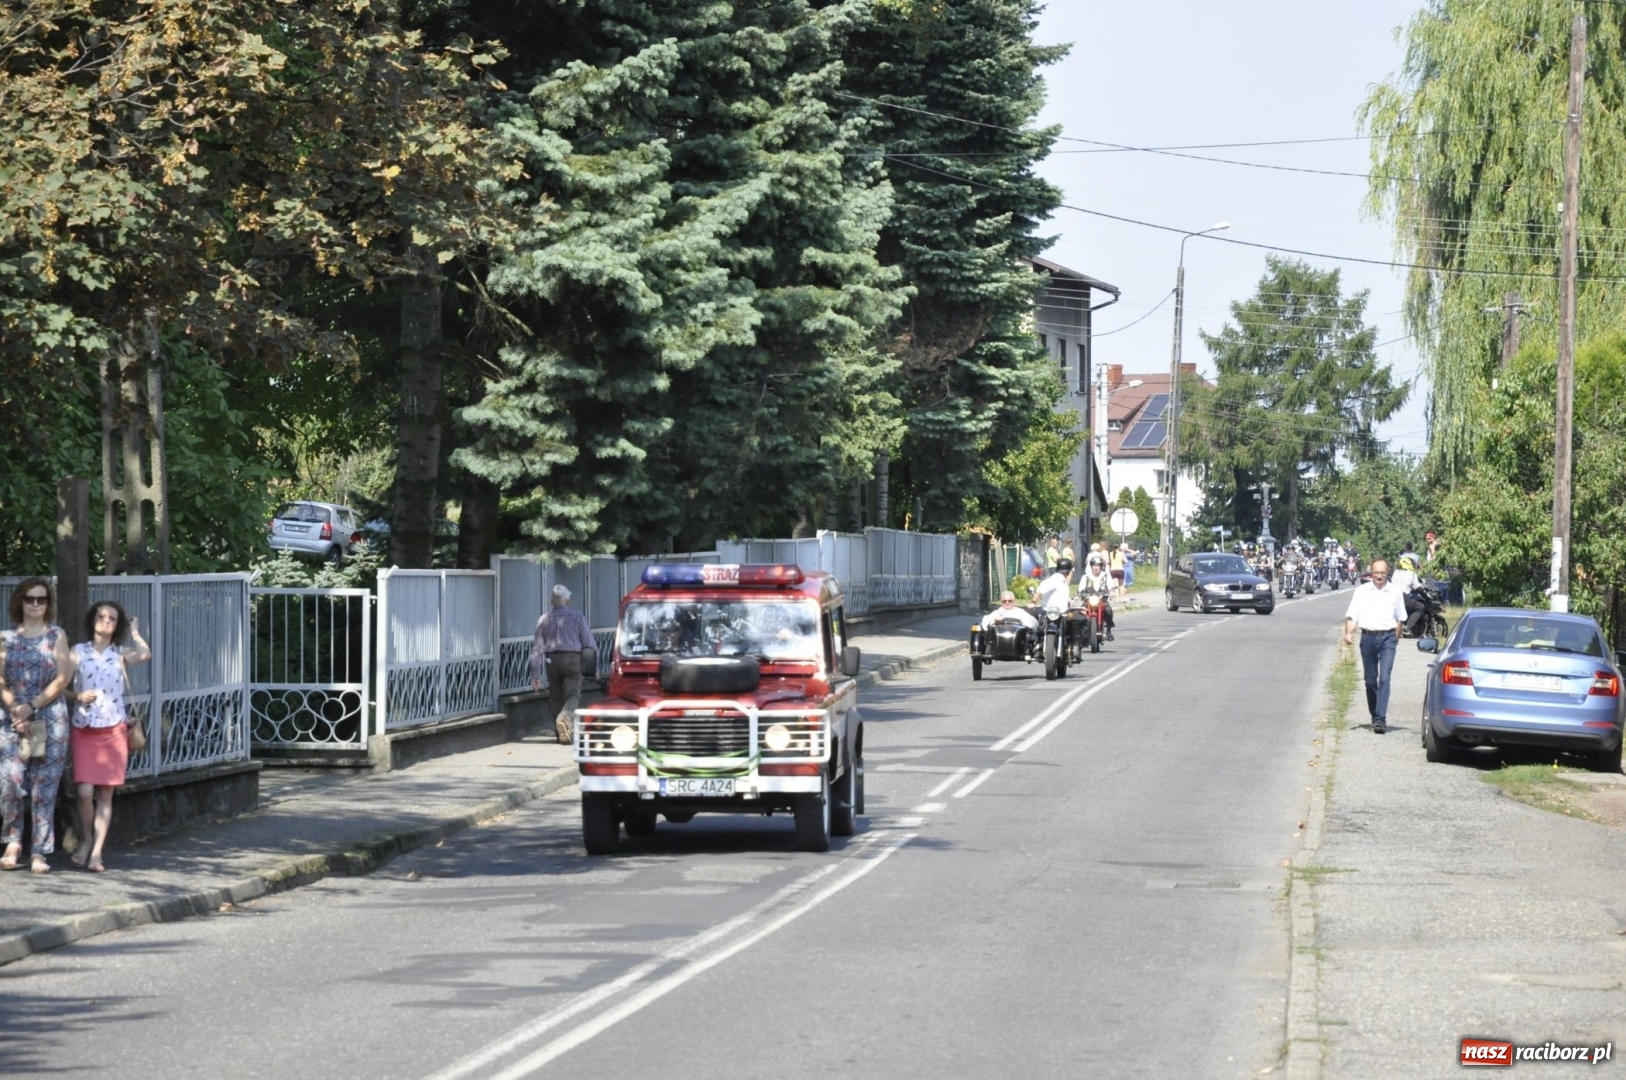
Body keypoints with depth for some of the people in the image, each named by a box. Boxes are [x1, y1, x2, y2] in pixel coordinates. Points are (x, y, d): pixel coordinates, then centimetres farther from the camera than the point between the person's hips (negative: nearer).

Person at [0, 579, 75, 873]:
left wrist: (32, 707, -11)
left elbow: (63, 678, -2)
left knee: (45, 787, -2)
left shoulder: (56, 636, 6)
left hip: (50, 719, -1)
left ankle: (39, 852, 1)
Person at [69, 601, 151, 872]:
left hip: (114, 730, 1)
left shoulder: (121, 654, 6)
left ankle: (97, 852, 3)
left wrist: (134, 632, 1)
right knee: (85, 792, -9)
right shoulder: (78, 652, 4)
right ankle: (86, 841, 15)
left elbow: (146, 655, -16)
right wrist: (77, 696, -18)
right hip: (84, 729, -1)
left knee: (105, 794, 1)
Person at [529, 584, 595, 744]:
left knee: (555, 697, 12)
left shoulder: (544, 620, 7)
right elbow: (588, 642, -1)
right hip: (572, 659, -2)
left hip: (552, 660, 2)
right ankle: (565, 718, -35)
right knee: (573, 695, -5)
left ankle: (561, 732, 13)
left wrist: (535, 674, 5)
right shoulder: (577, 617, 1)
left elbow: (537, 648, 4)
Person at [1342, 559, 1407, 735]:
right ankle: (1375, 716, 23)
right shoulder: (1362, 591, 4)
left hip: (1387, 637, -2)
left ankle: (1381, 719, -20)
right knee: (1370, 680, 9)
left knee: (1384, 678, -13)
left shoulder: (1395, 592, 5)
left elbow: (1400, 618, 14)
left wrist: (1396, 637, 9)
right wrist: (1348, 633, -15)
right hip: (1368, 636, 2)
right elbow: (1352, 615, -1)